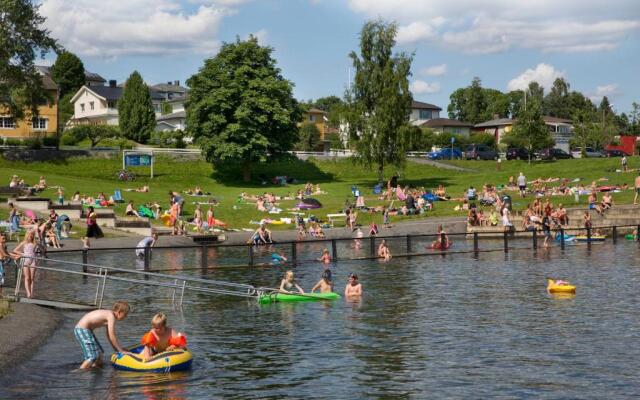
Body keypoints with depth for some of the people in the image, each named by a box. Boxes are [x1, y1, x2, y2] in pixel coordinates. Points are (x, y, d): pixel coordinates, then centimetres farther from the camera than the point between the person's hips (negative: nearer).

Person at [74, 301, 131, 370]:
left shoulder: (108, 315, 13)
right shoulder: (111, 316, -15)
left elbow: (109, 336, 20)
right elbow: (112, 337, -18)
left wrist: (117, 350, 17)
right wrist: (121, 351, -11)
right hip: (82, 330, -11)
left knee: (99, 352, 19)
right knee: (94, 356, -15)